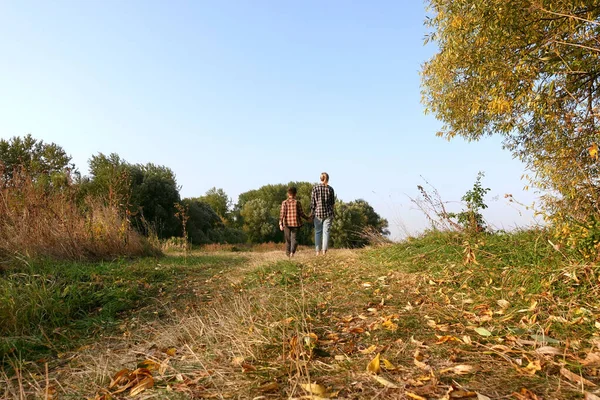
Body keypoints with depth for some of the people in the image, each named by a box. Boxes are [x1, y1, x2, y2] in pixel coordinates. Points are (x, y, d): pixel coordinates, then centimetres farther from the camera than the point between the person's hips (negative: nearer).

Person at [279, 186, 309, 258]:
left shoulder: (284, 202, -1)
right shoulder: (297, 202, -4)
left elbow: (282, 213, -8)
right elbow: (301, 213, -2)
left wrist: (280, 224, -10)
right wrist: (307, 218, 14)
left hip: (287, 224, 2)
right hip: (295, 223, -1)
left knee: (288, 240, 14)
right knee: (294, 238, 1)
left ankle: (288, 253, 23)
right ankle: (292, 251, -21)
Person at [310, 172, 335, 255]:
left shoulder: (315, 187, -3)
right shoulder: (330, 189, -1)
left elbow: (312, 201, -3)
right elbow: (333, 203, 4)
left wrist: (311, 212, 4)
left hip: (318, 212, 0)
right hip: (328, 212, 0)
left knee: (318, 232, 8)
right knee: (326, 231, 3)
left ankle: (318, 251, 7)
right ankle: (324, 251, 1)